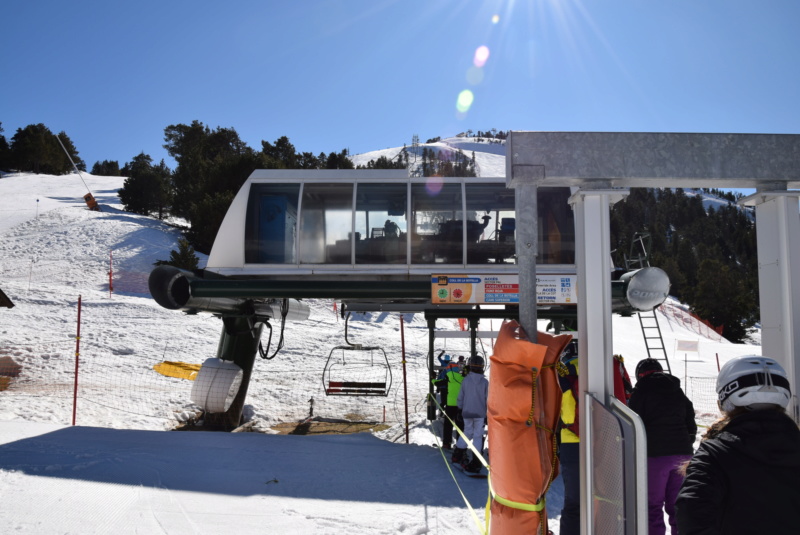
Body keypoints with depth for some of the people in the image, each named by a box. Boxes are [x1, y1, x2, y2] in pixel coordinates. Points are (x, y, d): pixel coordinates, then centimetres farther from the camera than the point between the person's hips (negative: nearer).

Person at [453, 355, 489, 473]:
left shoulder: (465, 380, -3)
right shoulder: (485, 382, -8)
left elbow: (460, 397, 4)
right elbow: (488, 400, -4)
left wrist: (460, 409, 18)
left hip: (467, 413, 2)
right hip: (480, 413, -2)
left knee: (467, 432, 20)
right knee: (478, 436, 3)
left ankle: (458, 454, 24)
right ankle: (475, 462, 1)